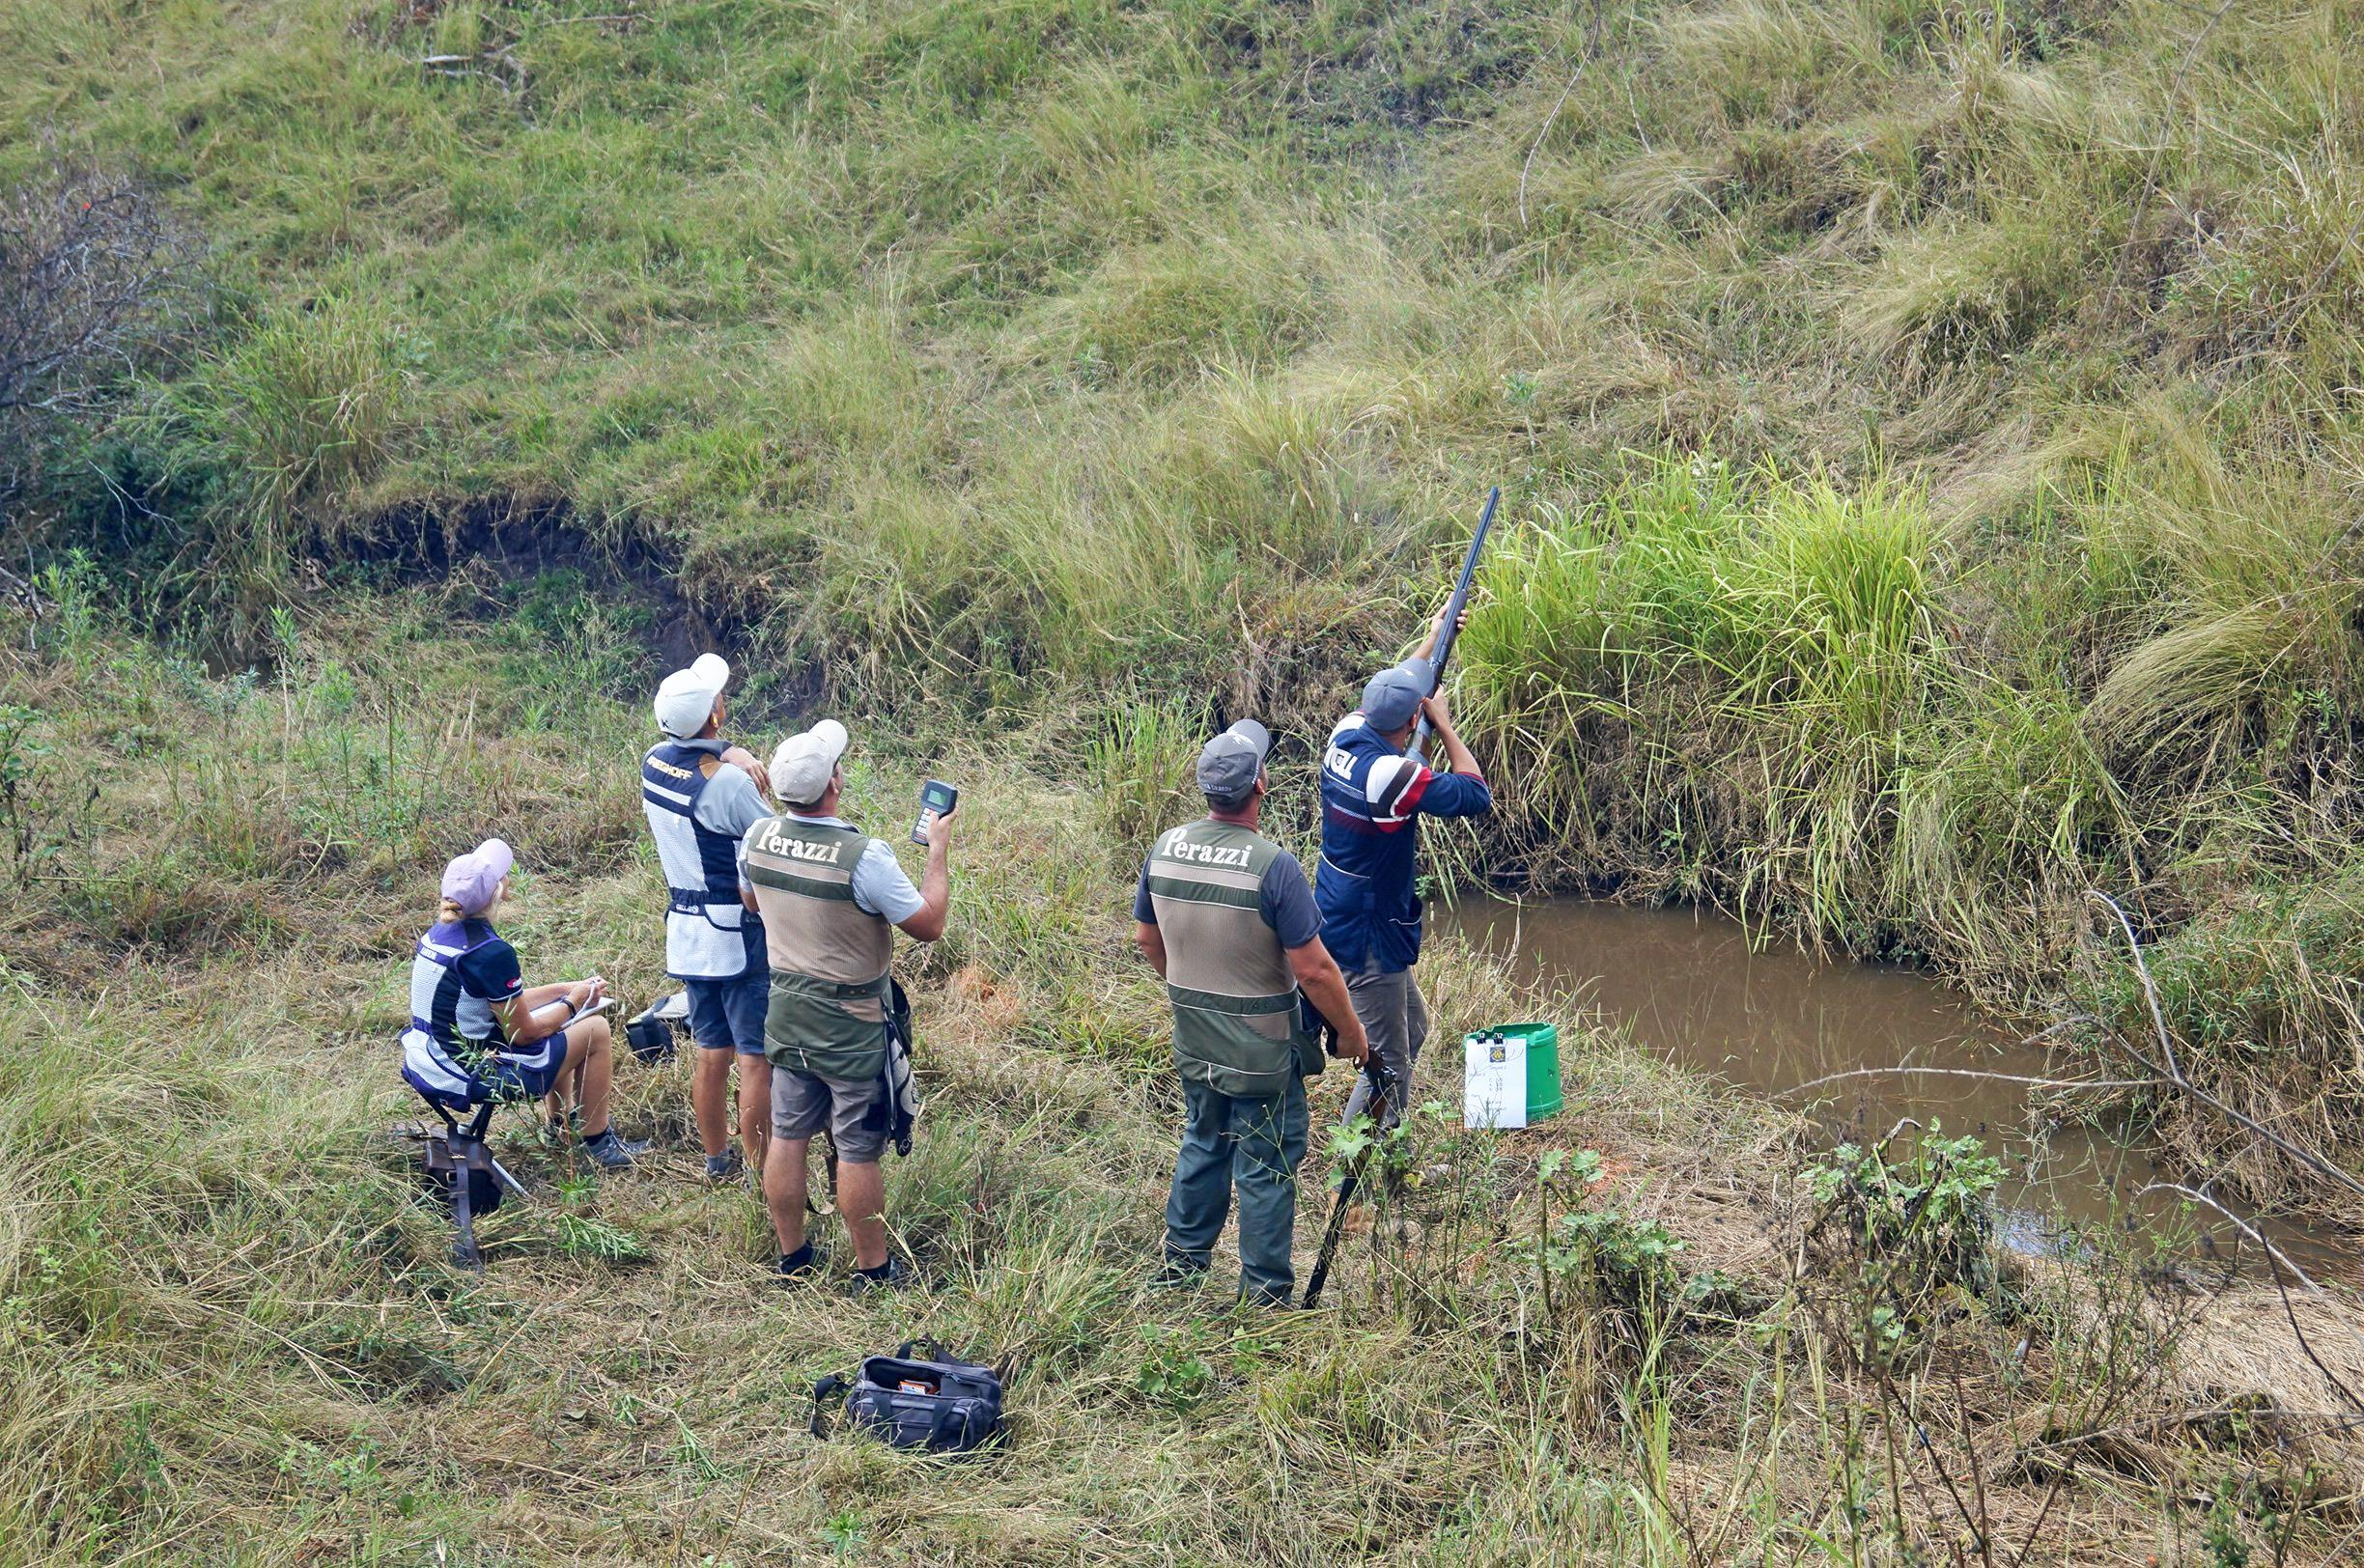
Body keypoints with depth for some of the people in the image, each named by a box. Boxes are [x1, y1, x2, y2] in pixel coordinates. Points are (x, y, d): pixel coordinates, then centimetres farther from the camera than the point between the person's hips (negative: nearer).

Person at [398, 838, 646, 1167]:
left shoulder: (437, 933, 3)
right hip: (469, 1080, -9)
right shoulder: (491, 953, -25)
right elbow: (523, 1033, -15)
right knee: (596, 1032, 3)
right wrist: (574, 1003, 1)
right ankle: (598, 1145, 13)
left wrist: (567, 989, 14)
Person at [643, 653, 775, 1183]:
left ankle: (718, 1160, 27)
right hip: (739, 935, -8)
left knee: (710, 1053, 17)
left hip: (686, 933, 8)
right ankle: (762, 1173, 3)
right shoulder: (728, 784, -22)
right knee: (756, 1060, -1)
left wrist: (731, 754, -5)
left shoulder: (654, 762, -1)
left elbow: (697, 755, 16)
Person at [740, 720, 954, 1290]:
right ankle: (873, 1269, 16)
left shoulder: (758, 838, -7)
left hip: (786, 1008, 6)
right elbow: (929, 925, -16)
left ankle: (792, 1256, 28)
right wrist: (939, 852, -6)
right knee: (858, 1151, 5)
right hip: (852, 1023, -6)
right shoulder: (864, 855, -26)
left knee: (788, 1136, 15)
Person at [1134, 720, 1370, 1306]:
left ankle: (1182, 1259, 36)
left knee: (1203, 1143, 25)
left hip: (1193, 1044, 6)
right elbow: (1313, 970, -21)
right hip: (1260, 1054, -6)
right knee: (1266, 1168, 7)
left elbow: (1146, 938, 8)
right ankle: (1265, 1294, 17)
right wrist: (1351, 1032, -6)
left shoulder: (1166, 849, -7)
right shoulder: (1273, 866, -25)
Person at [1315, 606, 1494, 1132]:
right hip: (1368, 938, -10)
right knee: (1389, 1065, -1)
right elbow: (1477, 796, -18)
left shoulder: (1345, 737, -3)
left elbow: (1393, 687, 19)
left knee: (1412, 1027, 24)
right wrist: (1445, 725, -10)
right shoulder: (1392, 776, -29)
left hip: (1340, 919, 10)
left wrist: (1433, 639, 29)